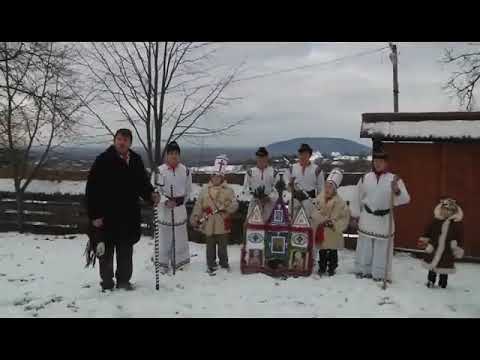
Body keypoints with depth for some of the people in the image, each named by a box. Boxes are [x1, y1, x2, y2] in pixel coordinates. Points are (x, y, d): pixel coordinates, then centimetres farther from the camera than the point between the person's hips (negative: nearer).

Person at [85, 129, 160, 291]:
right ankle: (107, 284, 20)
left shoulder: (136, 160, 6)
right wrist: (94, 215, -15)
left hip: (129, 216, 5)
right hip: (106, 216, -5)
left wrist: (151, 194, -7)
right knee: (106, 252, 7)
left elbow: (143, 183, 15)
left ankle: (124, 281, 29)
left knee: (126, 251, 15)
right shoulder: (103, 160, -10)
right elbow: (92, 189, -12)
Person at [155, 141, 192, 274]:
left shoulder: (185, 170, 3)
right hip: (164, 209, -2)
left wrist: (181, 200, 3)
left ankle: (180, 262, 21)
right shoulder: (160, 170, -5)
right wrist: (166, 201, -19)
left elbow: (188, 190, 12)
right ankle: (163, 264, 18)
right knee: (164, 237, 4)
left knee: (180, 236, 7)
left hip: (180, 209, 2)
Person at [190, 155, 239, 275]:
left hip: (223, 224, 0)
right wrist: (195, 218, -4)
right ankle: (211, 265, 25)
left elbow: (235, 204, -6)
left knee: (223, 245, 13)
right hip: (208, 224, 0)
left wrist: (226, 207, -25)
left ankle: (224, 263, 32)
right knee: (210, 246, 12)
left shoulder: (228, 190, -2)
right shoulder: (205, 189, 0)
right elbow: (198, 205, 1)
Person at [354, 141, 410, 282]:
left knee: (382, 248, 4)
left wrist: (396, 190, -31)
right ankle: (363, 270, 27)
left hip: (384, 220, -2)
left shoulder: (394, 179, -6)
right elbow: (357, 198, 10)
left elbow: (405, 199, -13)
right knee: (364, 246, 12)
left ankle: (380, 275, 16)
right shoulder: (365, 178, 1)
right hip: (366, 219, 2)